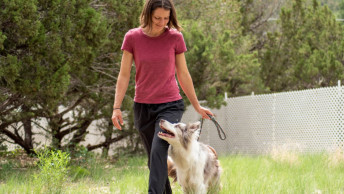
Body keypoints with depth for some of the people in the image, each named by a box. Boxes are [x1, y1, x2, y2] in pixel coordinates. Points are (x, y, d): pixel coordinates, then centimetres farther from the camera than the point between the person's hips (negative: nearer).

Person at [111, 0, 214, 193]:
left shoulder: (175, 38, -4)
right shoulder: (133, 38, -3)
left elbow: (183, 75, 6)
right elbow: (124, 75, 1)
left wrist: (197, 106, 11)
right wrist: (117, 107, -6)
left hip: (170, 105, -2)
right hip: (143, 106, 2)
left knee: (158, 151, -22)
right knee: (153, 159, 9)